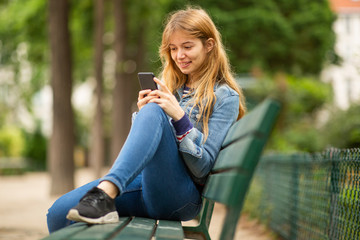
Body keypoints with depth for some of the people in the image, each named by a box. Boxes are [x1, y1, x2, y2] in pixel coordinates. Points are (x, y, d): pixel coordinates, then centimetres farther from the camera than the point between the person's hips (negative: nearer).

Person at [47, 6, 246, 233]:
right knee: (59, 212, -18)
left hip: (181, 197, -5)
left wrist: (179, 117, -17)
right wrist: (142, 114, 2)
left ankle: (106, 193, -48)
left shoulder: (225, 97, 3)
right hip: (144, 183, 6)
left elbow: (202, 166, -5)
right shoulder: (170, 86, 21)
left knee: (154, 113, -32)